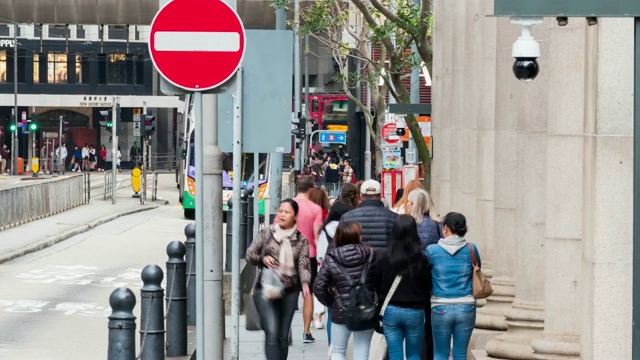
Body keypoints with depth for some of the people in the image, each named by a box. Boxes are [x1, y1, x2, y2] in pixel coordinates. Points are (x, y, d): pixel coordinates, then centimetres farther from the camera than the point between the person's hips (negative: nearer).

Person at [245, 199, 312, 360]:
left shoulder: (301, 240, 5)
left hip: (290, 291, 2)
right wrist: (263, 259, -13)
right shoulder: (266, 234, 3)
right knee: (272, 333, -16)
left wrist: (305, 283, -23)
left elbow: (304, 265, -4)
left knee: (283, 335, 9)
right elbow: (249, 254, 8)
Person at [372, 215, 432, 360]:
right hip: (415, 311, 0)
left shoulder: (385, 258, -8)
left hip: (390, 311, 1)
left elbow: (376, 284, -1)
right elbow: (427, 287, -2)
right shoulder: (421, 259, -10)